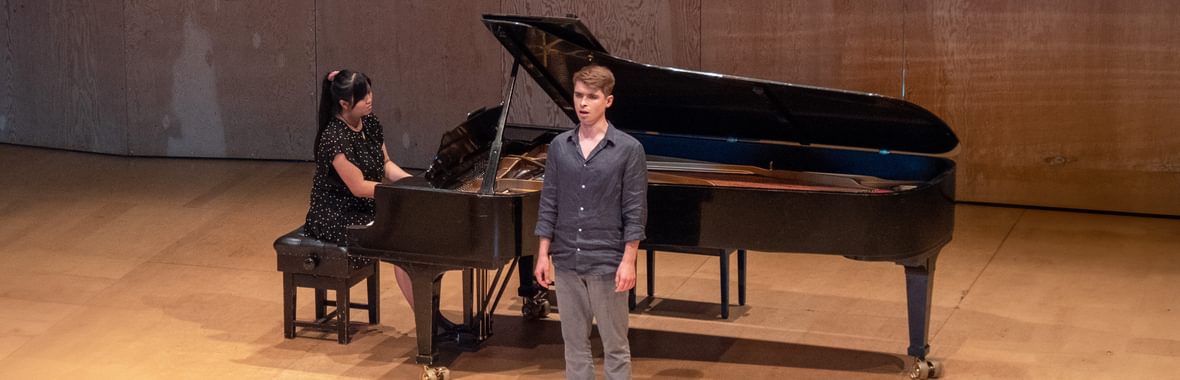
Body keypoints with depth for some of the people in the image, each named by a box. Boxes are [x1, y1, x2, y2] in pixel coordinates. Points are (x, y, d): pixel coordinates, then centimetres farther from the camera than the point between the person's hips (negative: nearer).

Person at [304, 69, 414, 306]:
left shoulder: (369, 123, 2)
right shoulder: (335, 138, -24)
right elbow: (358, 187, -24)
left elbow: (385, 164, 9)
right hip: (338, 217, -8)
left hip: (367, 207, 8)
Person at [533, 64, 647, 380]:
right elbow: (549, 204, 7)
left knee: (615, 345, 3)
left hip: (607, 263, -4)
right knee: (574, 342, 11)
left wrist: (628, 261, -12)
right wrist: (543, 255, 4)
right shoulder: (559, 146, 4)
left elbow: (635, 211, -7)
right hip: (567, 262, 4)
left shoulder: (628, 149, -7)